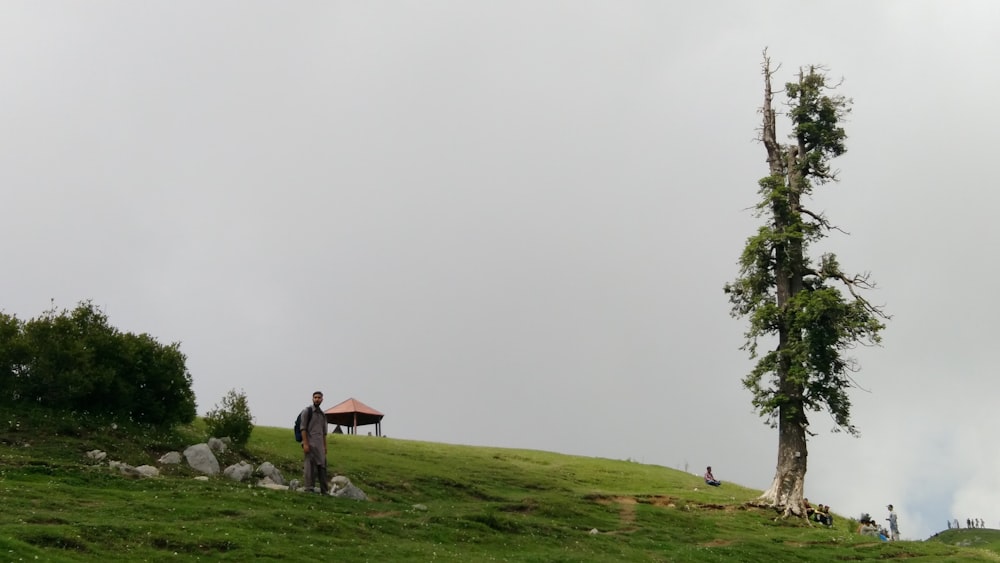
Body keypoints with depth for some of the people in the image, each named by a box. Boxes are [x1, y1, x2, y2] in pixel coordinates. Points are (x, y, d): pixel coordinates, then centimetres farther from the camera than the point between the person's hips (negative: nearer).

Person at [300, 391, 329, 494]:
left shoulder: (323, 414, 18)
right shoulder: (307, 411, -1)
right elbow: (303, 428, -7)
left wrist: (325, 446, 14)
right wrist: (305, 443, -16)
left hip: (320, 445, 6)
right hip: (310, 443, -6)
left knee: (322, 466, 5)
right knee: (309, 466, -8)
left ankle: (324, 490, 7)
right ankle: (309, 489, -6)